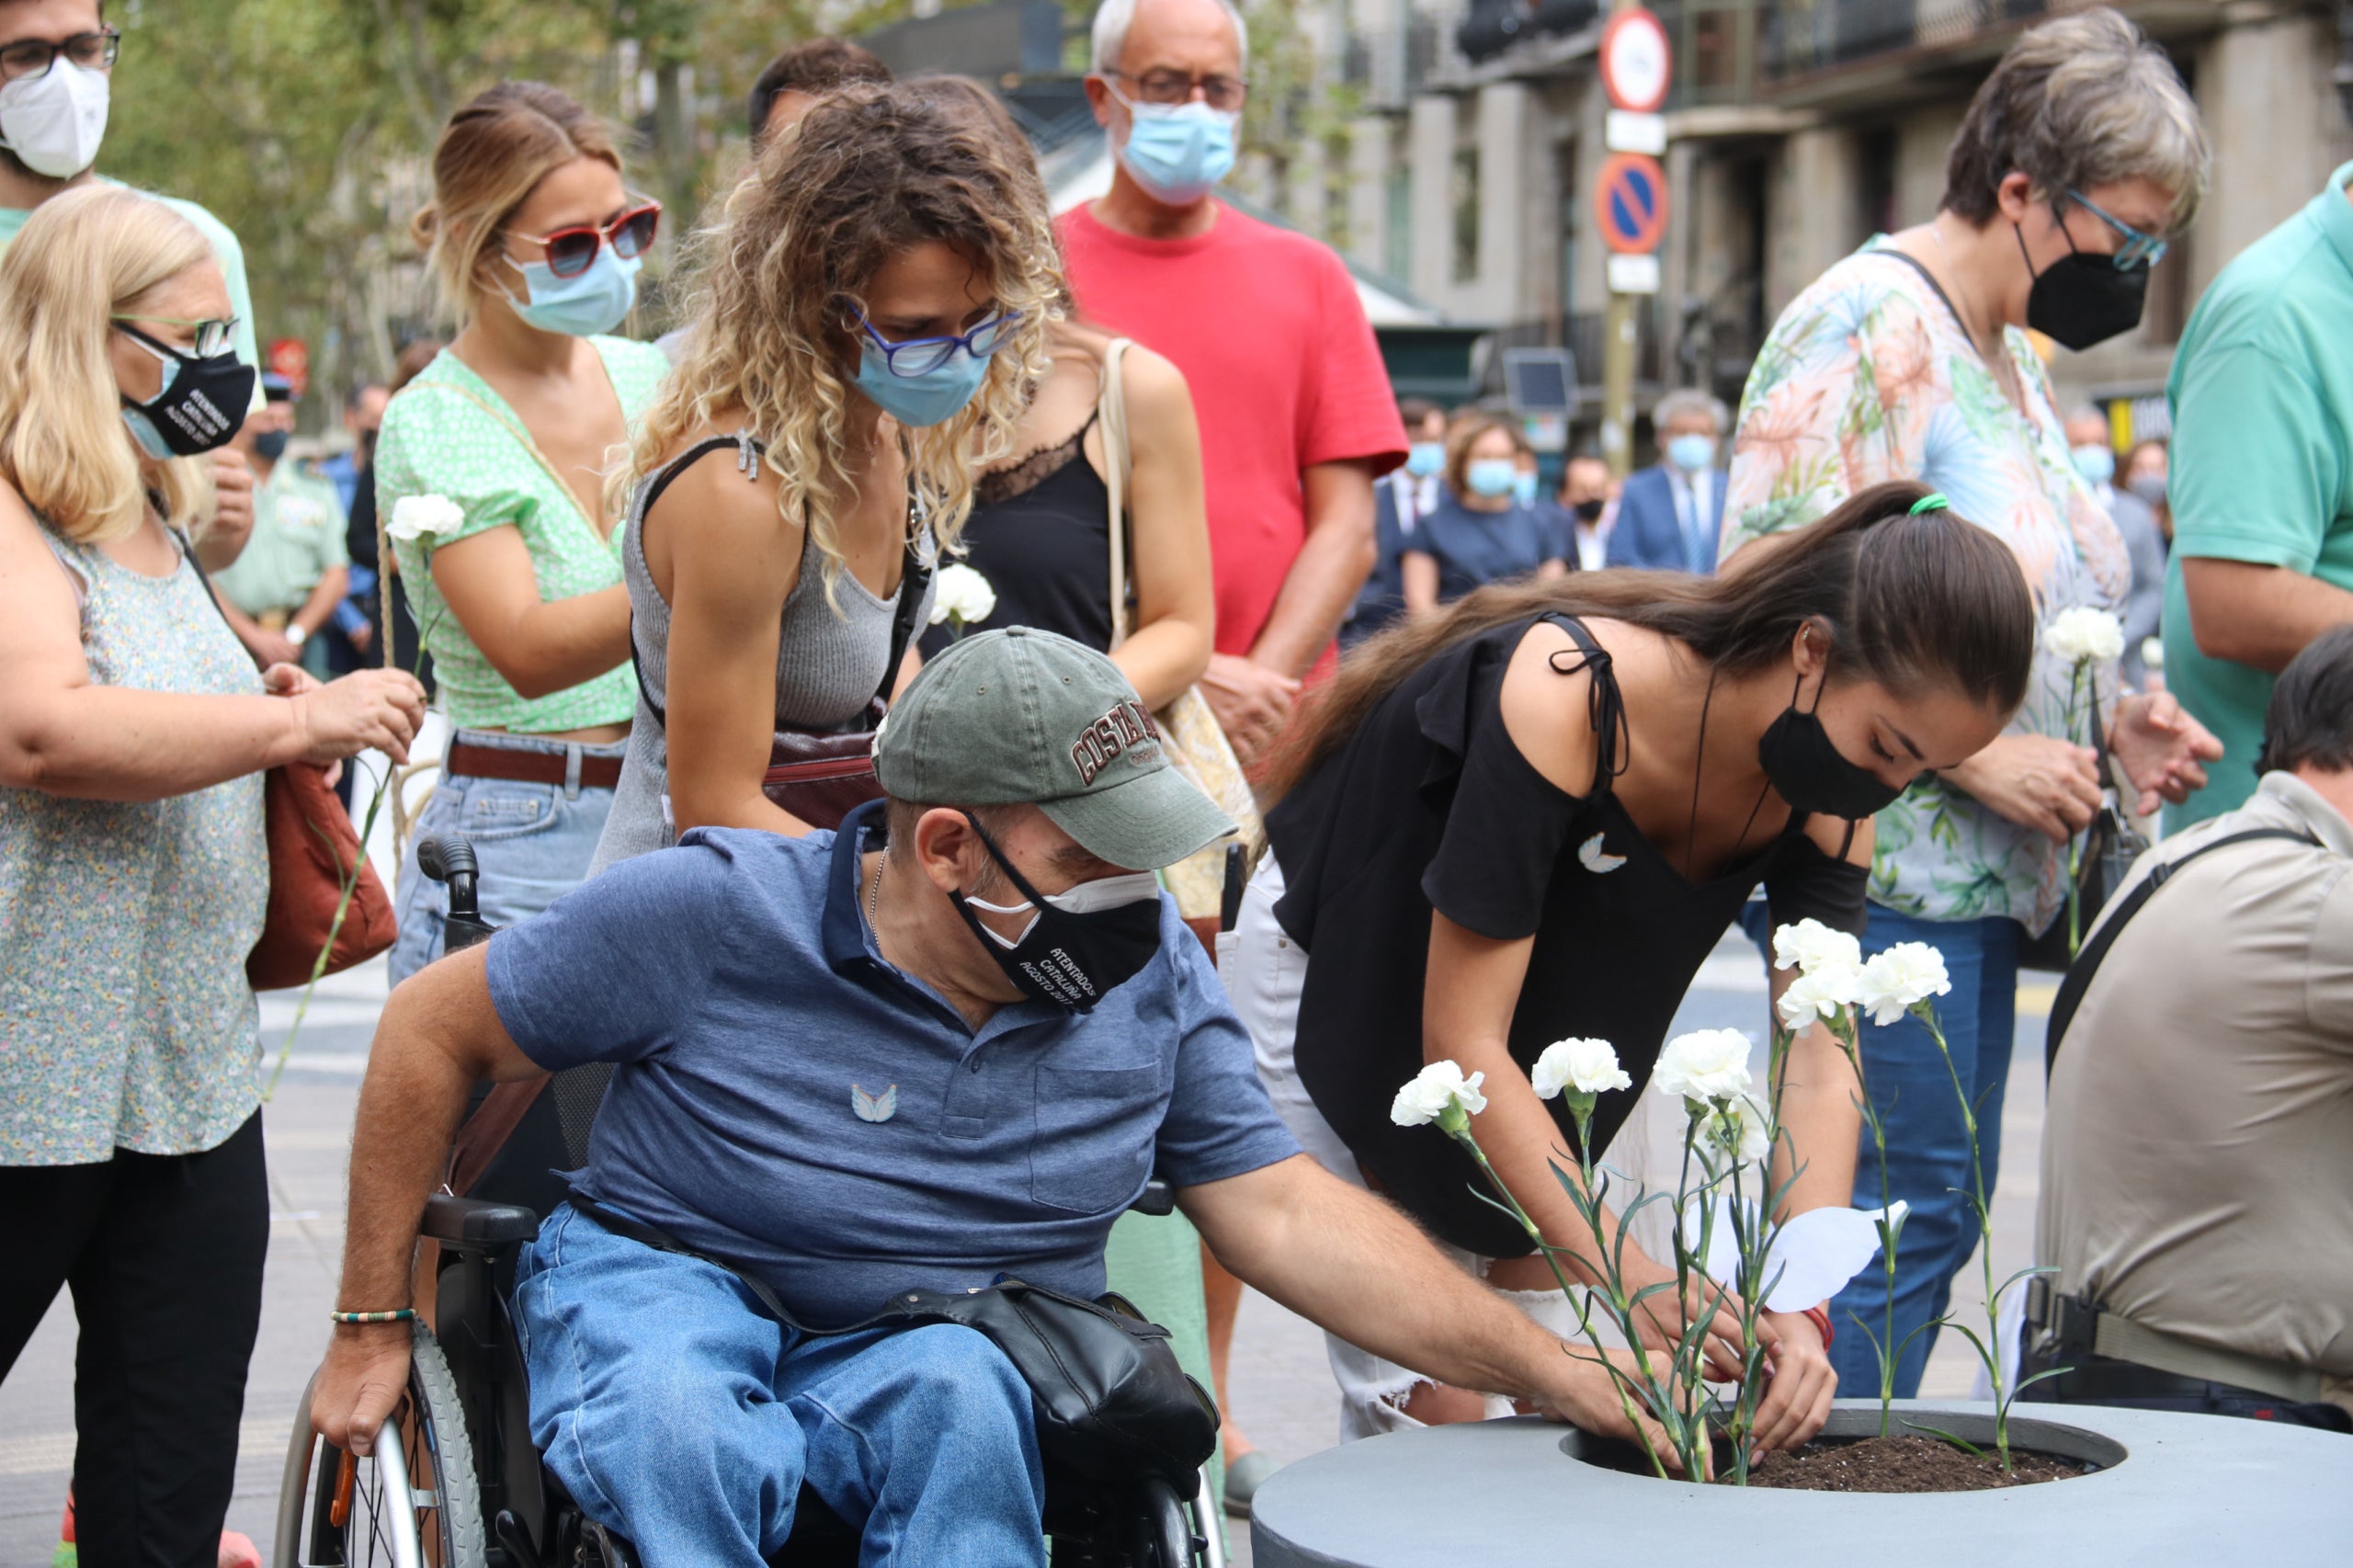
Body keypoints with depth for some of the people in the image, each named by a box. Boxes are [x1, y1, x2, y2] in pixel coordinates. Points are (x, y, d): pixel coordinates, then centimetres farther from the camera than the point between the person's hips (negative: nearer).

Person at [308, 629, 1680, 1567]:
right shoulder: (710, 915, -13)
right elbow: (434, 1031, -3)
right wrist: (372, 1328, -1)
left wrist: (1566, 1383, -11)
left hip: (940, 1358, 3)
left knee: (952, 1394, -35)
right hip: (669, 1288, -2)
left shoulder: (1154, 972, -2)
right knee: (684, 1430, -38)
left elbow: (1284, 1212, -2)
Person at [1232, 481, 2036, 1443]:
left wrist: (1800, 1305, -36)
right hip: (1333, 966, -6)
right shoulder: (1565, 696, -38)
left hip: (1550, 993, 6)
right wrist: (1627, 1277, -43)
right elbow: (1462, 1044, -35)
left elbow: (1819, 1063, -20)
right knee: (1429, 1406, -12)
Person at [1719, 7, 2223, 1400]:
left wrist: (2106, 721, 7)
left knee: (1938, 1210, 10)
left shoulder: (2011, 353, 17)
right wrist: (1976, 754, -19)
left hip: (1986, 871, 10)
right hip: (1878, 870, -10)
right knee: (1903, 1210, -9)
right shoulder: (1868, 328, -13)